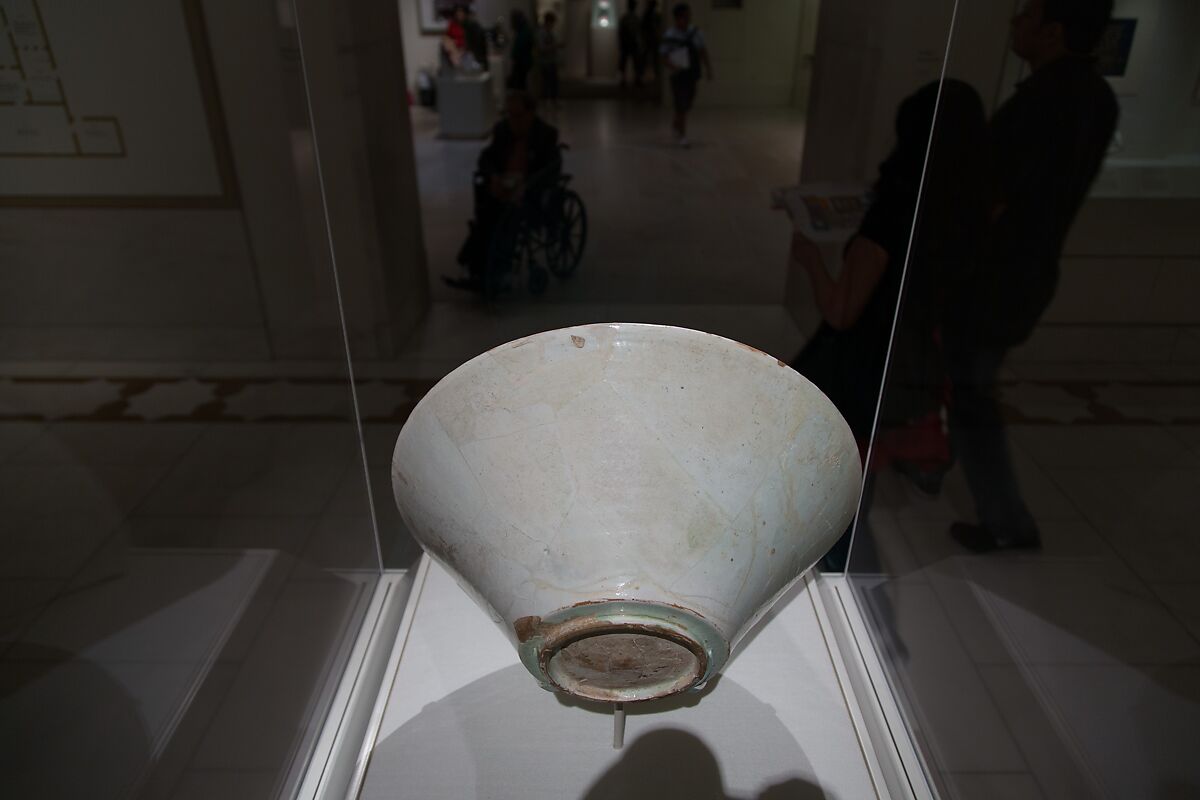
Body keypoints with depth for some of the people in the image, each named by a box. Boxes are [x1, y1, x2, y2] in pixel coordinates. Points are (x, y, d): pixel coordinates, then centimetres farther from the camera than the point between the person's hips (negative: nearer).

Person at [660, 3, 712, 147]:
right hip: (678, 75, -5)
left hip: (692, 73, 5)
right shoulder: (669, 35, -11)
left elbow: (702, 51, 6)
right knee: (681, 105, -5)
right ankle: (683, 136, 5)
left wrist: (708, 68, -3)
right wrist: (672, 66, -31)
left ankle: (675, 124, 40)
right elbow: (664, 56, -12)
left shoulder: (695, 31, 3)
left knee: (688, 103, 14)